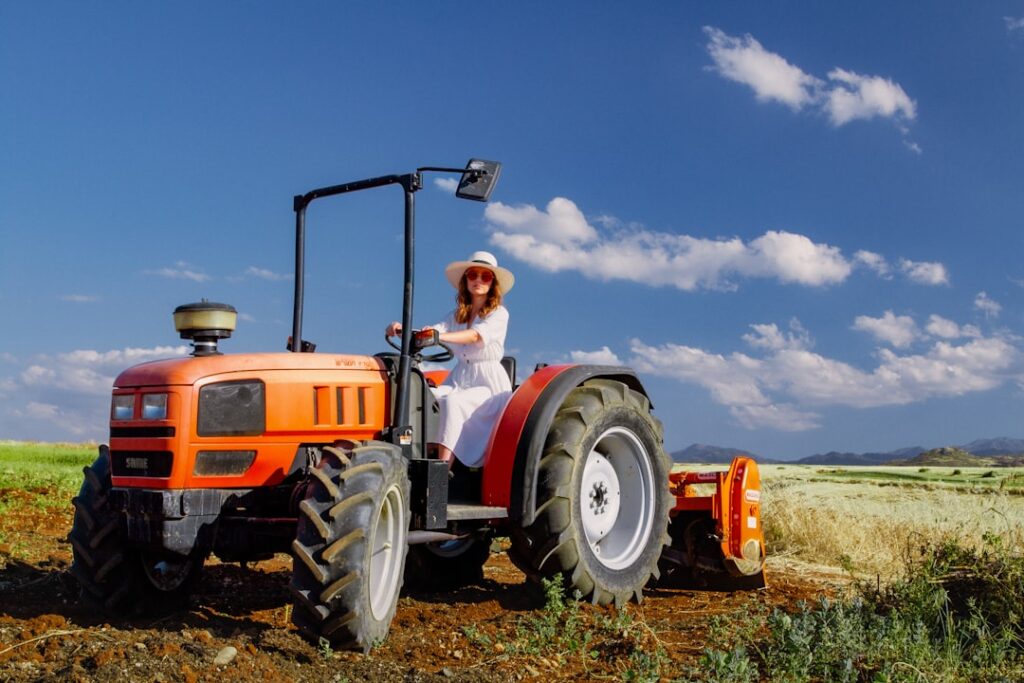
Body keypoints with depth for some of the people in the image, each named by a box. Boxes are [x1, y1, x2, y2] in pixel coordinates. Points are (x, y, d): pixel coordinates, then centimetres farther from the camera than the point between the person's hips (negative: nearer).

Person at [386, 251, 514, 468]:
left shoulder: (499, 314, -2)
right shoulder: (457, 315, 15)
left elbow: (476, 335, -22)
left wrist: (441, 336, -38)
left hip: (490, 384, -5)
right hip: (459, 379, 5)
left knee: (452, 402, -33)